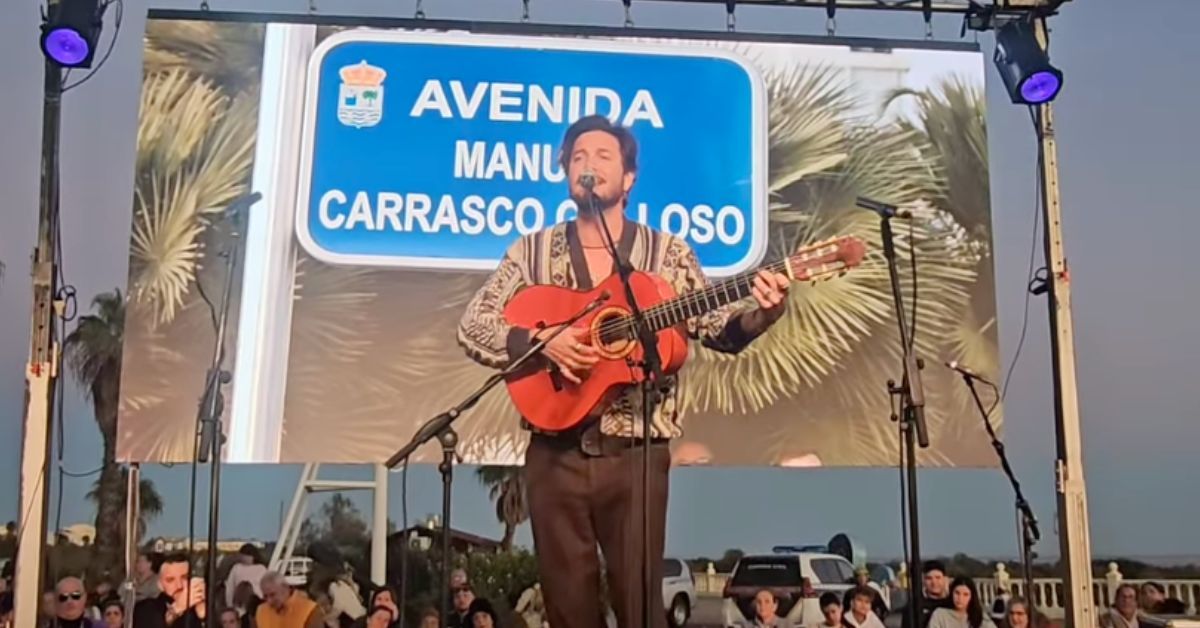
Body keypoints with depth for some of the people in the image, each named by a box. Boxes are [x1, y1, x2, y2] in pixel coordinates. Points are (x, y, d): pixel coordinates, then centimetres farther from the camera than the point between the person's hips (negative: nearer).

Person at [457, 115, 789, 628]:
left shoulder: (669, 254, 4)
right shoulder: (532, 252, 5)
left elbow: (719, 331, 4)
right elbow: (472, 327, 1)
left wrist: (761, 313, -17)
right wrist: (541, 339, -16)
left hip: (636, 454, -1)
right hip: (556, 454, 2)